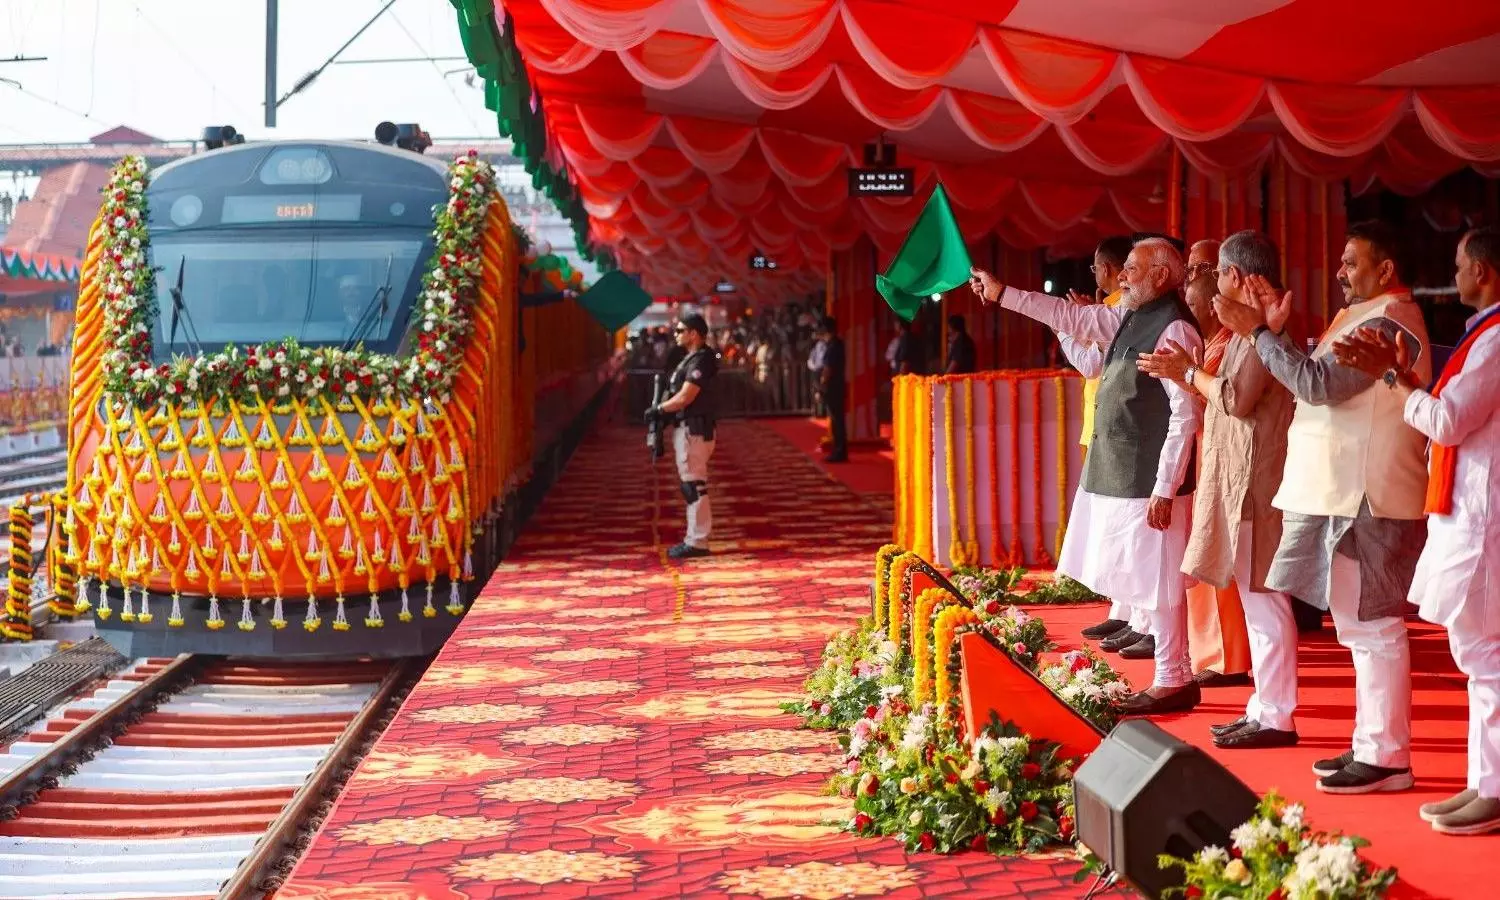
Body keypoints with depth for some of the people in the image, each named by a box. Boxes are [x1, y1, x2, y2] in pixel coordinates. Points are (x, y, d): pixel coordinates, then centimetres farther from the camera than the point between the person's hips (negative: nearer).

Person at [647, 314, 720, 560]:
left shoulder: (701, 360, -16)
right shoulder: (690, 358, 16)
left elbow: (685, 398, -20)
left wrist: (658, 409, -10)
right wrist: (662, 411, 4)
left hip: (694, 430, -11)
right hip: (685, 427, 11)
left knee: (694, 486, -8)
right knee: (691, 486, 14)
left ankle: (697, 542, -7)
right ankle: (694, 538, 20)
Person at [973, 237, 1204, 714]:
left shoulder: (1174, 330, -16)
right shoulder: (1130, 317, 11)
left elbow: (1185, 415, -19)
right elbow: (1073, 317, 23)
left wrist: (1165, 488, -20)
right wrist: (1002, 294, 21)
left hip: (1149, 480, -9)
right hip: (1119, 474, 9)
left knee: (1157, 581, -2)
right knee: (1145, 579, 14)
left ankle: (1174, 682, 8)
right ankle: (1172, 676, 22)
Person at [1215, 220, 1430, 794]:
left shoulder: (1388, 322, -15)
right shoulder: (1368, 316, 18)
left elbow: (1320, 384, -24)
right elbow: (1312, 384, 19)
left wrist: (1259, 332, -17)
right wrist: (1277, 331, 8)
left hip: (1367, 499, -11)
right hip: (1344, 495, 11)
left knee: (1372, 628, -6)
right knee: (1363, 627, 14)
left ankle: (1388, 758, -2)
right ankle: (1372, 745, 20)